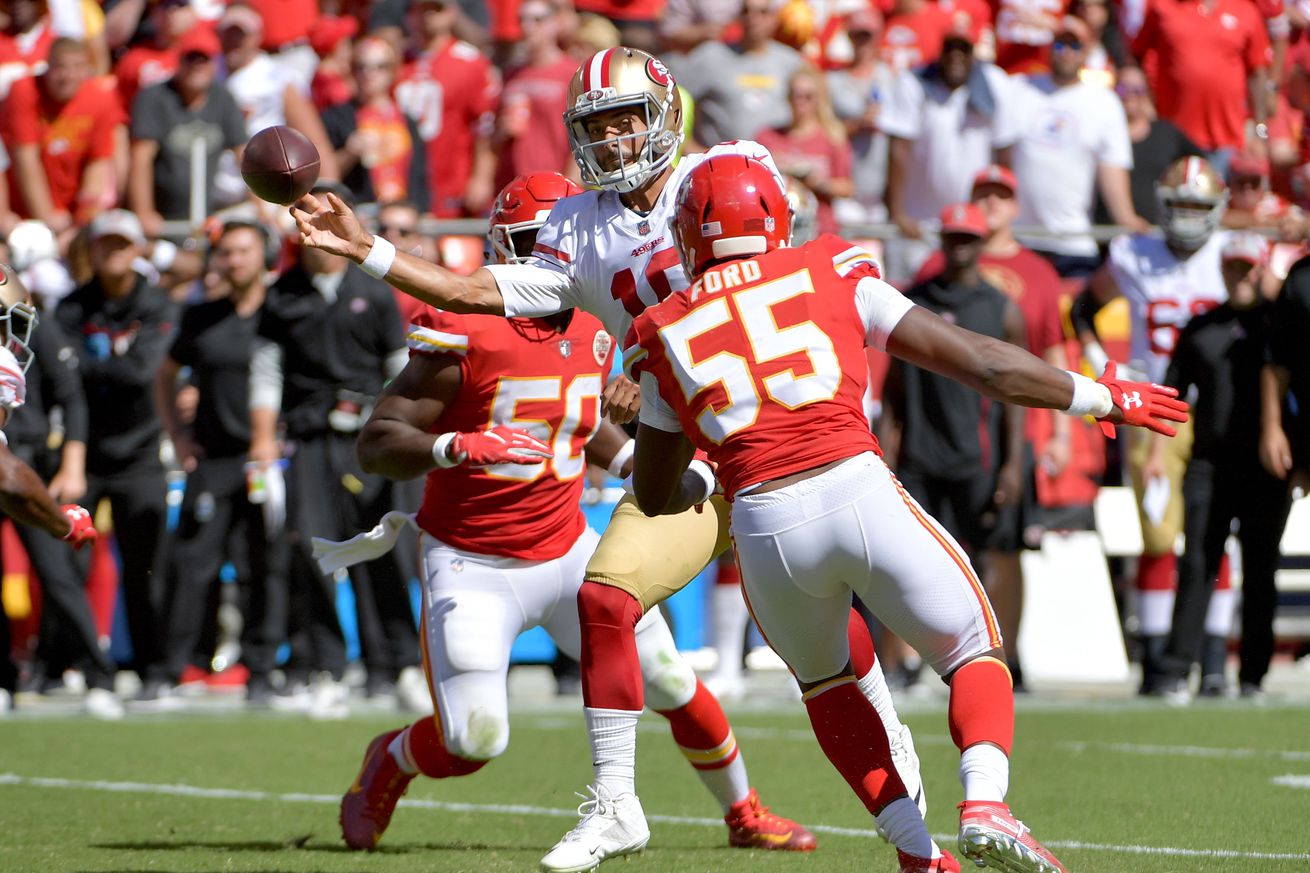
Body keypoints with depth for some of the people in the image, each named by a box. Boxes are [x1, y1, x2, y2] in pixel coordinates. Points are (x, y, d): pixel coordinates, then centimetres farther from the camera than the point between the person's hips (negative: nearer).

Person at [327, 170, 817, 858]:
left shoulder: (593, 330, 2)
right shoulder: (465, 335, -19)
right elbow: (376, 444, -20)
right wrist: (460, 447, -36)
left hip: (567, 554, 5)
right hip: (474, 565, -5)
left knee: (673, 684, 4)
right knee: (474, 741, -14)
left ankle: (744, 816, 27)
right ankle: (389, 762, 21)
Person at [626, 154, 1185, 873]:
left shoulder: (664, 336, 16)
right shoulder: (828, 276, 13)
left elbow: (656, 495, 26)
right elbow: (979, 362, 13)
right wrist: (1103, 398, 24)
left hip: (767, 527, 1)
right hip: (861, 493, -1)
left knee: (824, 682, 29)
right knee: (974, 653, 18)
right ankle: (985, 805, -10)